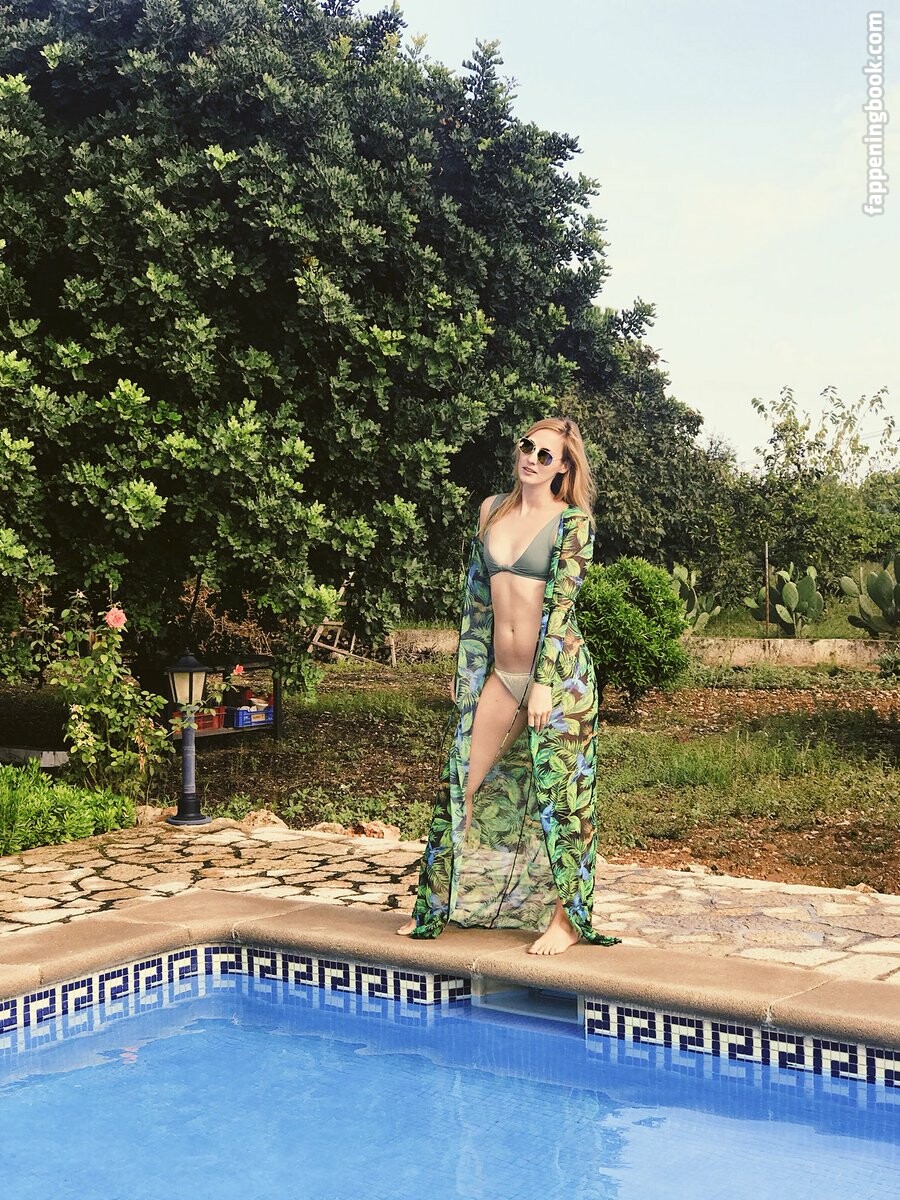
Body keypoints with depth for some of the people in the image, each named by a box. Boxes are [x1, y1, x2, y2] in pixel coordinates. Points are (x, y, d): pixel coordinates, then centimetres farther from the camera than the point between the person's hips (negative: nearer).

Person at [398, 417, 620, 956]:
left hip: (557, 670, -5)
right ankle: (438, 902, 19)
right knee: (462, 782, 6)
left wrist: (545, 683, -18)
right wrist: (465, 668, 14)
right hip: (498, 672, 6)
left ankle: (566, 918, 12)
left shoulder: (573, 521, -5)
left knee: (557, 790, -1)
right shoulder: (492, 509, 12)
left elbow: (561, 601, -13)